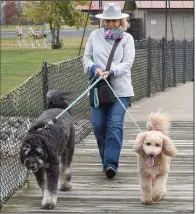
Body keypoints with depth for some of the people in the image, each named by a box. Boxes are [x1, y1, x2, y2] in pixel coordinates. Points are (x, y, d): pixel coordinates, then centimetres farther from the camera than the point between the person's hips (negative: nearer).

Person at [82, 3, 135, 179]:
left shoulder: (127, 38, 6)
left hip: (120, 89, -2)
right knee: (98, 125, 1)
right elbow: (86, 58, 10)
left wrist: (111, 72, -20)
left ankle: (111, 163, -15)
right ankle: (106, 159, 20)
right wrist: (94, 68, -12)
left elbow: (127, 62, -4)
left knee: (115, 125, -12)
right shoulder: (95, 36, 12)